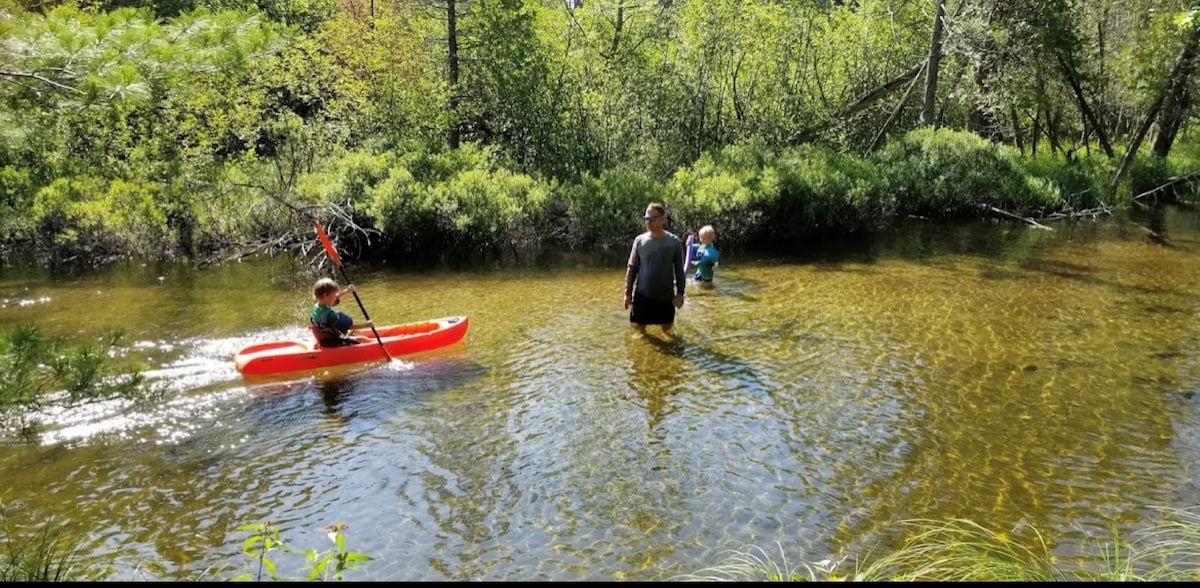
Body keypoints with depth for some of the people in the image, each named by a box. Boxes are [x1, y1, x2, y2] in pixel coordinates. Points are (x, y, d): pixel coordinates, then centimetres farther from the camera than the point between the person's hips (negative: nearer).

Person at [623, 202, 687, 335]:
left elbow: (679, 270, 1)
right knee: (639, 327, 9)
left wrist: (680, 292, -2)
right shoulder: (640, 240, -3)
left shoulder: (674, 242, -6)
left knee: (667, 328, 10)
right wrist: (628, 293, 0)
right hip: (642, 294, 1)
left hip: (665, 295, -1)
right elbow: (631, 268, 2)